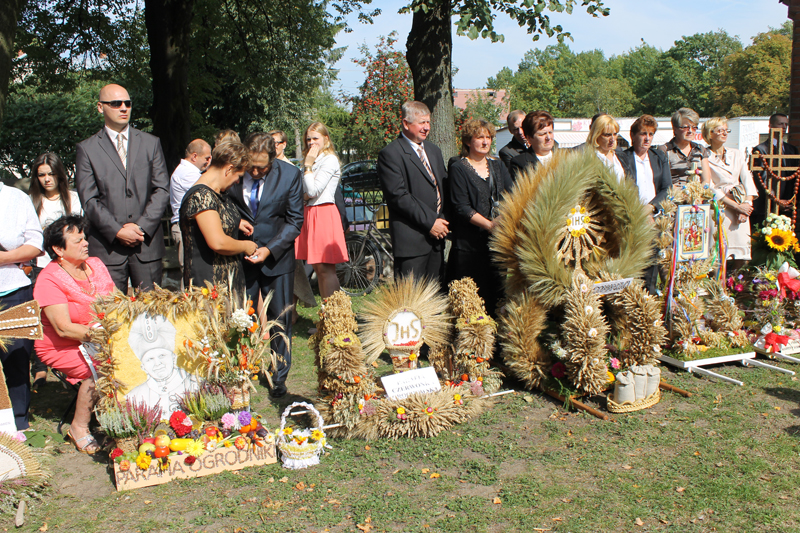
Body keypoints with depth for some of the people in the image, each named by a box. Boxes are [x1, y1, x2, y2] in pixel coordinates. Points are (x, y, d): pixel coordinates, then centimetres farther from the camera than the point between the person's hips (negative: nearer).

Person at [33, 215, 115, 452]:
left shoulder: (95, 264, 6)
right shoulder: (49, 279, -14)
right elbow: (64, 329, -20)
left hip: (101, 341, 6)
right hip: (61, 347, -6)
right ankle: (79, 428, -12)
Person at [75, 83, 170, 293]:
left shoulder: (151, 143, 11)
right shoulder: (87, 149, 5)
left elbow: (162, 189, 4)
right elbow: (89, 199, -1)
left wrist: (142, 226, -8)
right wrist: (117, 231, -12)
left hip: (147, 243, 2)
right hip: (107, 246, -1)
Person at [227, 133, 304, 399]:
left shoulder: (290, 175, -7)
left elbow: (295, 221, -3)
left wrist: (270, 249, -14)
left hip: (277, 257, 0)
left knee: (280, 320, 6)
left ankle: (279, 378, 21)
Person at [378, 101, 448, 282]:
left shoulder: (434, 150, 19)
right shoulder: (390, 154, -7)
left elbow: (443, 186, 22)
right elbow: (398, 196, -15)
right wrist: (429, 222, -15)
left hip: (436, 234, 8)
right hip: (411, 238, -7)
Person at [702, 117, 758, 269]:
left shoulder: (736, 155, 14)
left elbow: (748, 181, 10)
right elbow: (711, 189, -7)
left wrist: (746, 204, -7)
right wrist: (737, 206, -12)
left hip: (741, 208, 4)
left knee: (741, 258, -1)